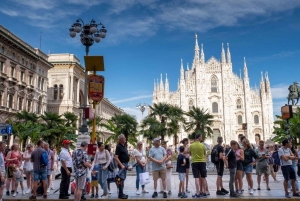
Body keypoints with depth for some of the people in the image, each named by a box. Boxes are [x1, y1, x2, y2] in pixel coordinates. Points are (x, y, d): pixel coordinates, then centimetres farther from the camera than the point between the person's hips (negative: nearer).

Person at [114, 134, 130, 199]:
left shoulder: (124, 145, 10)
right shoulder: (118, 146, -16)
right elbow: (116, 157, -22)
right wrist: (121, 165, -26)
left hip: (125, 164, 10)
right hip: (122, 164, -10)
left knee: (123, 179, 14)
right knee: (121, 179, -7)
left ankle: (121, 193, 22)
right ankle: (120, 195, -1)